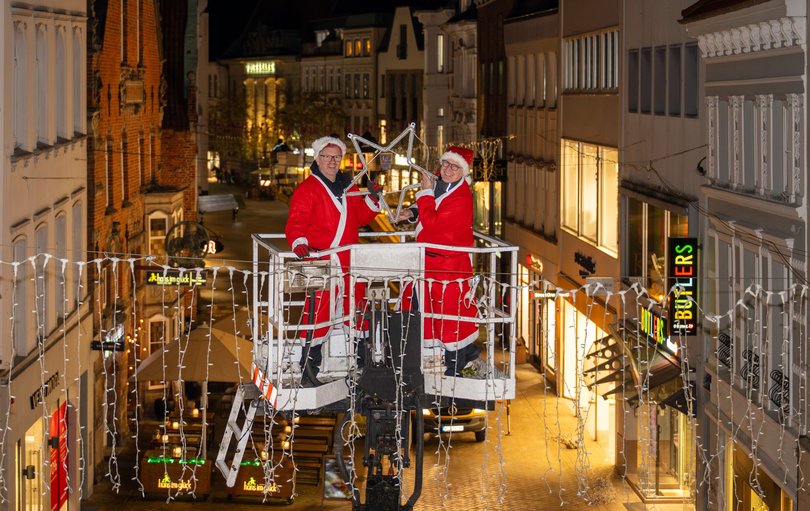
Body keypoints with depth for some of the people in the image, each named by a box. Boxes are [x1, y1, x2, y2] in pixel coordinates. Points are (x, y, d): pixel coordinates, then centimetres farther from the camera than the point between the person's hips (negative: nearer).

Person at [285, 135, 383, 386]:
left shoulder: (349, 188, 16)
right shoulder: (307, 190, -4)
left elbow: (361, 216, 23)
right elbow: (296, 223, -12)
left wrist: (372, 199, 6)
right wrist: (300, 243, -30)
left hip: (350, 262, 7)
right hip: (321, 262, -6)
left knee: (357, 310, 12)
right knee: (319, 316, -9)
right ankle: (309, 371, -2)